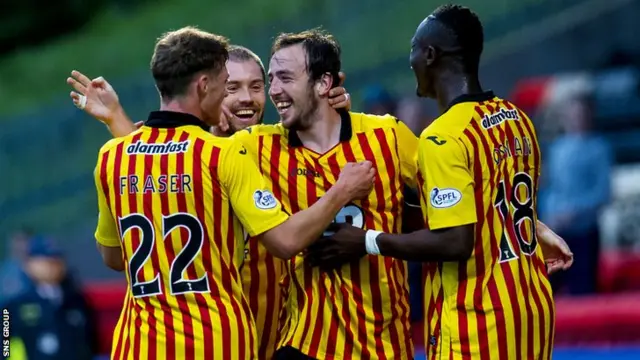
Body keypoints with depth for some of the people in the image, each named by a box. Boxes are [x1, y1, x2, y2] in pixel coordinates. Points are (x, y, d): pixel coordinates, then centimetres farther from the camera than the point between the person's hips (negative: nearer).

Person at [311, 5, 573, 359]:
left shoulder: (444, 137, -17)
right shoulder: (518, 121, 8)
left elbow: (455, 242, -22)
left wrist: (367, 242, -14)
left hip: (476, 321, -8)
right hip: (532, 307, 8)